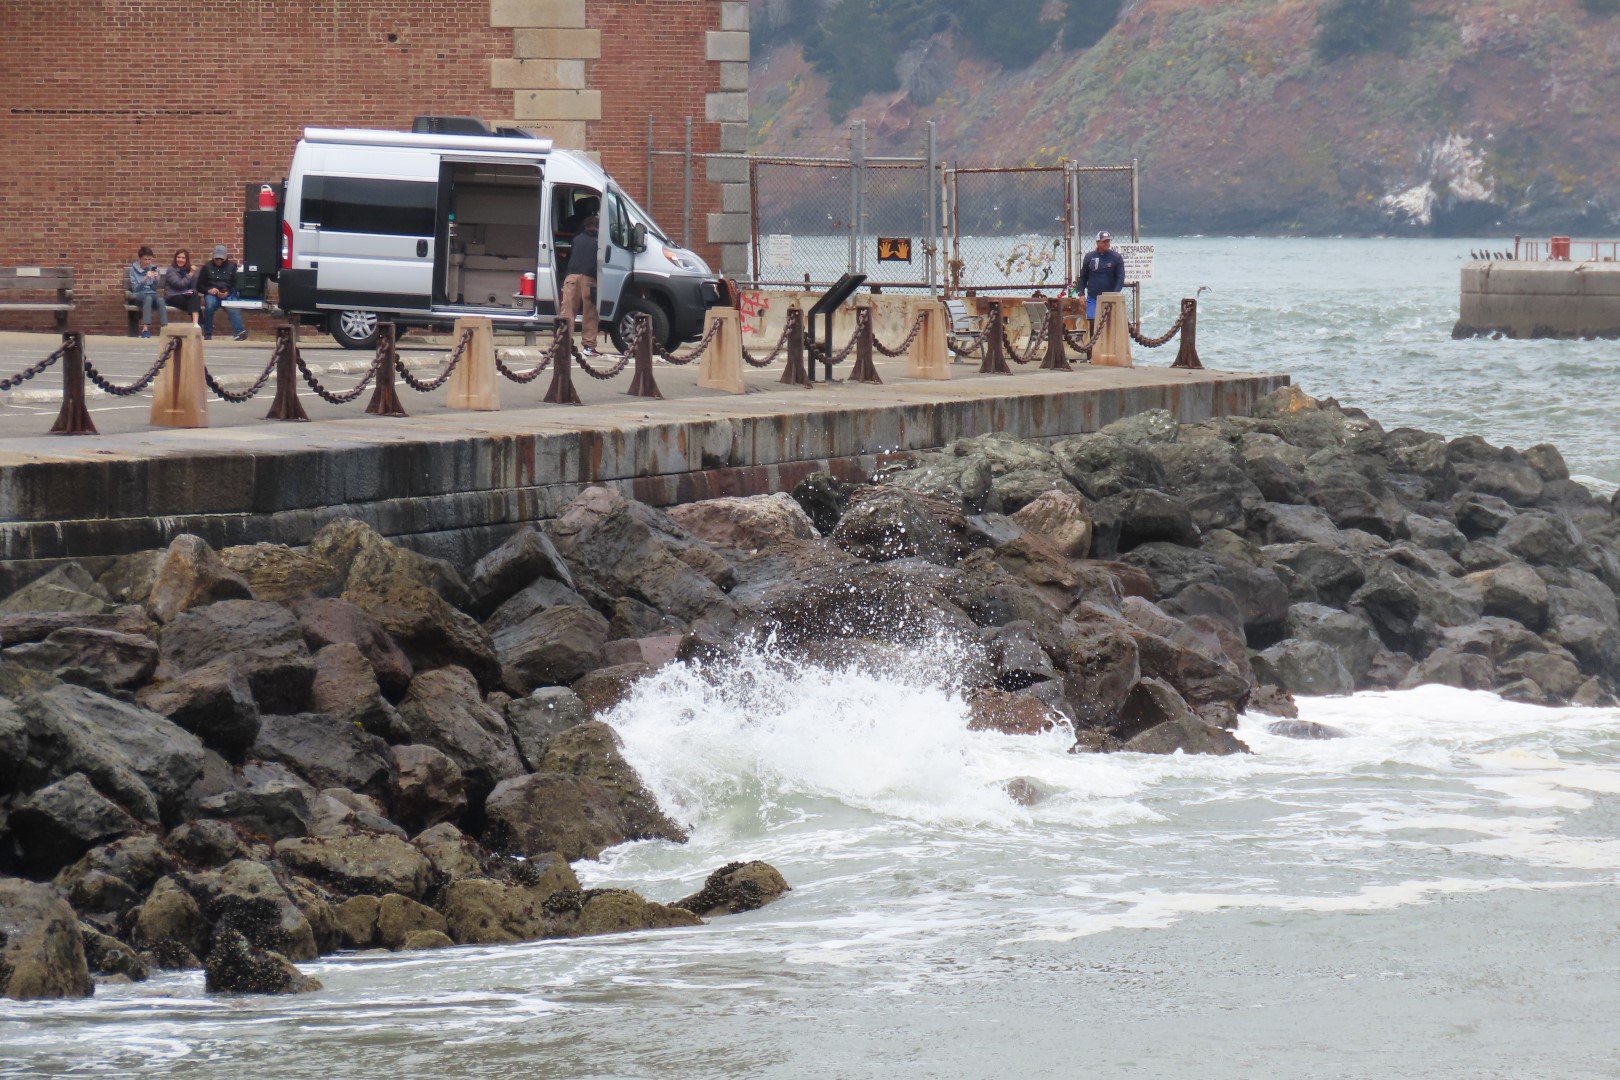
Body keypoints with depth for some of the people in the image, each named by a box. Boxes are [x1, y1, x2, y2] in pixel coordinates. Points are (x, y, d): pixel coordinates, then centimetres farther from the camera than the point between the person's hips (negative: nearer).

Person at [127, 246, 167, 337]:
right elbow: (135, 288, -7)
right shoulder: (134, 270, 1)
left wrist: (156, 280, -11)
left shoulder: (154, 269, 10)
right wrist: (145, 279, -22)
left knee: (160, 299, -33)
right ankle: (145, 329, -47)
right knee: (148, 298, -38)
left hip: (152, 294, 3)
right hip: (139, 295, -3)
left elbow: (154, 288, 10)